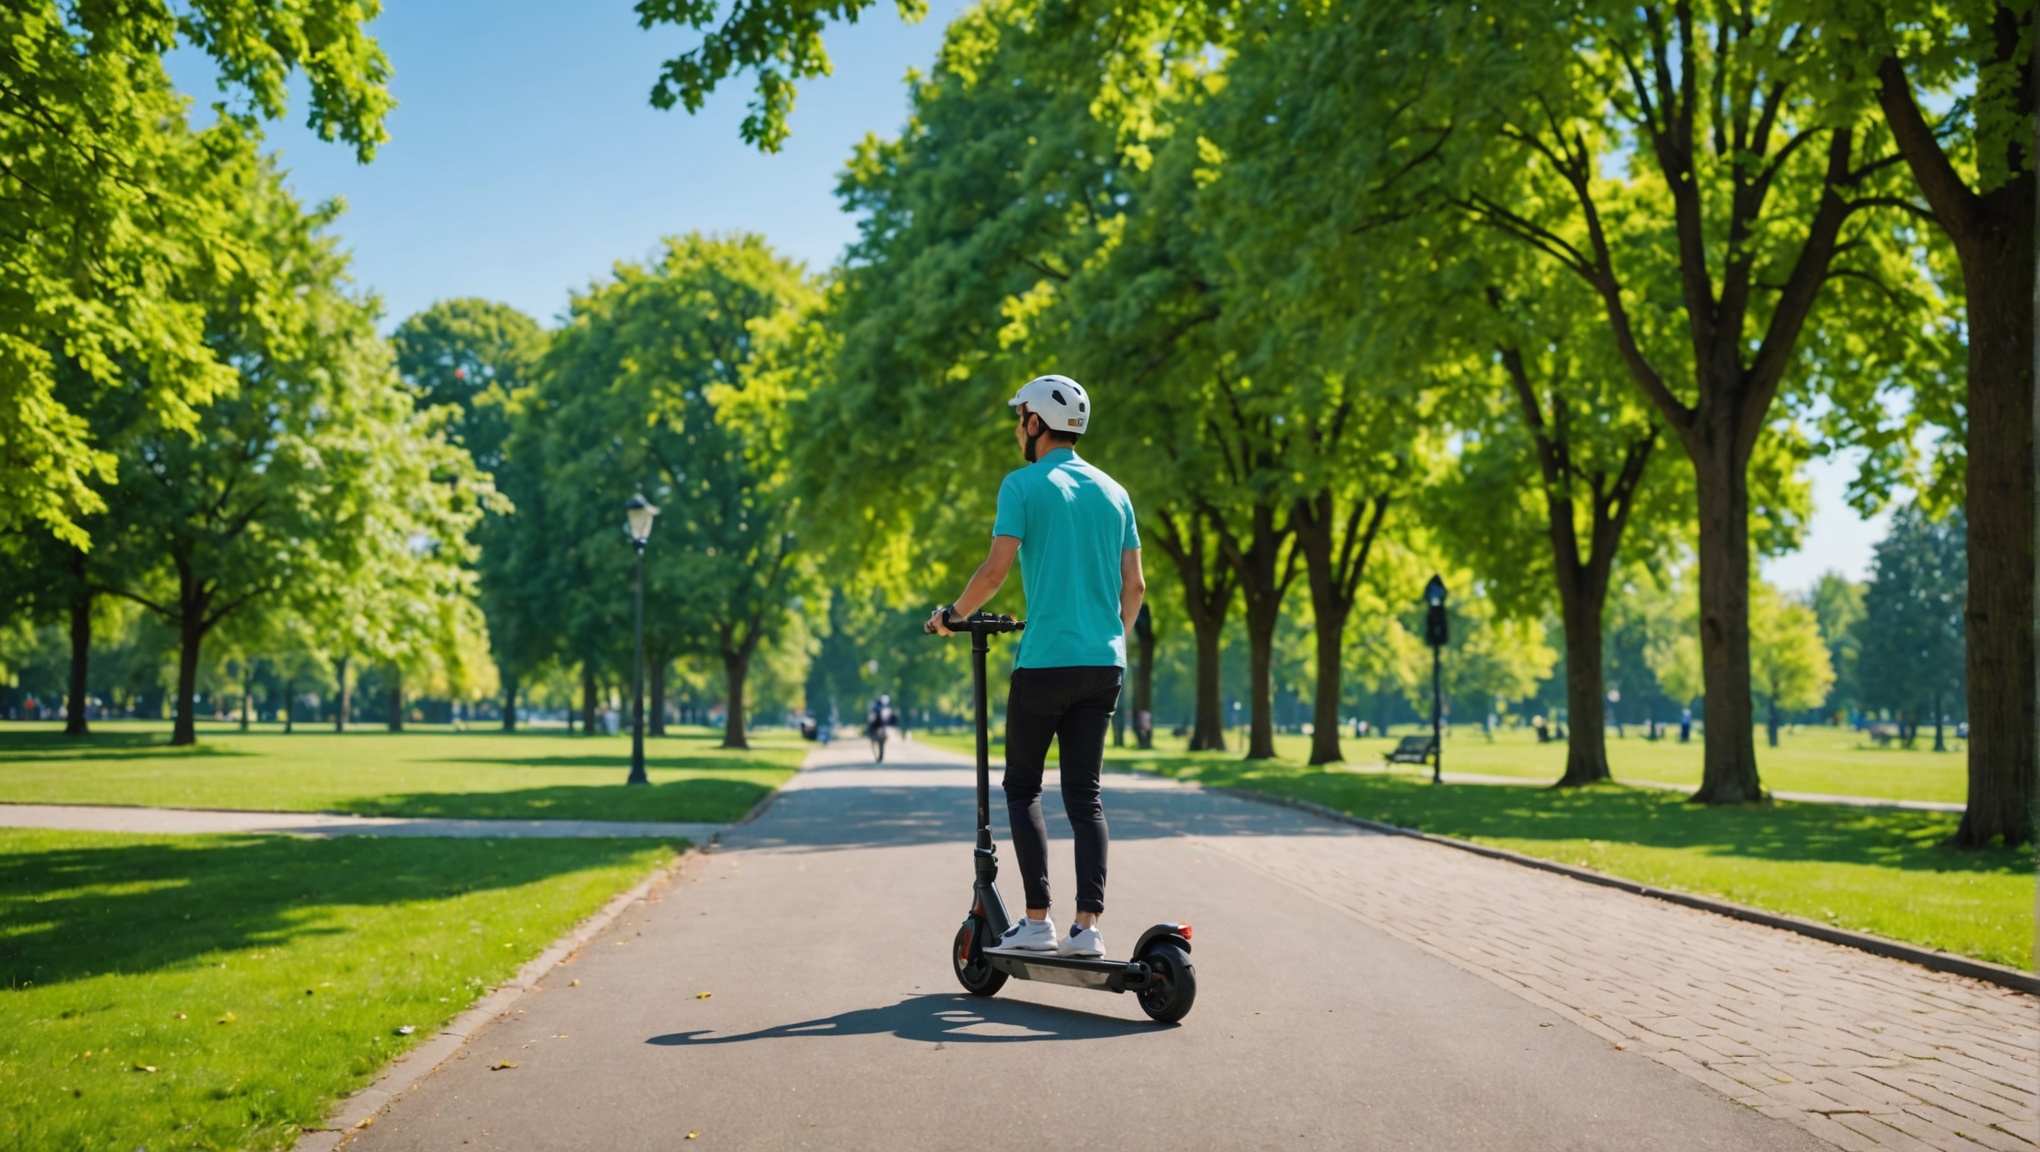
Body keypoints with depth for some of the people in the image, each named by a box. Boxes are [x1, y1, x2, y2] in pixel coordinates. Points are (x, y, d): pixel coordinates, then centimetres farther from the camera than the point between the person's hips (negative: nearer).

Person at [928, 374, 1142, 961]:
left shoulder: (1023, 485, -4)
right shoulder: (1113, 491, 13)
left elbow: (996, 568, -13)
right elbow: (1134, 586, 11)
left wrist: (952, 614, 2)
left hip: (1045, 660, -5)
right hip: (1104, 663, 5)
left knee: (1023, 787, 7)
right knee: (1085, 794, 8)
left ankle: (1037, 920, 1)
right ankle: (1088, 925, 0)